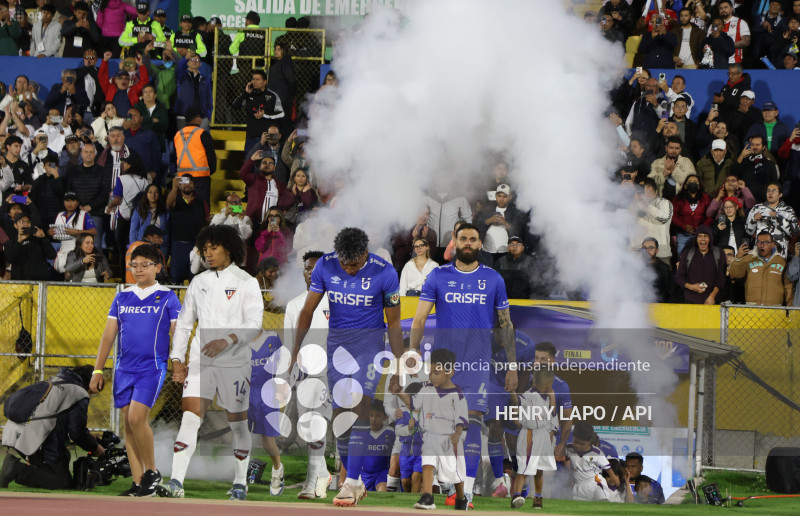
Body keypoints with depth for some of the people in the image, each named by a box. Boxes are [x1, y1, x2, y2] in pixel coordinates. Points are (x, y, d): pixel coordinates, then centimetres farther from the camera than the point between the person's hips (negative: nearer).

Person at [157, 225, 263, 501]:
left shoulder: (246, 283, -1)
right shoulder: (198, 282, 12)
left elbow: (254, 324, -10)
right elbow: (184, 322, 16)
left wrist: (228, 340, -25)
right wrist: (177, 359, 7)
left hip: (234, 362, -3)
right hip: (199, 361, 3)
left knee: (238, 422, 6)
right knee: (190, 417, -10)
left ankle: (240, 483, 20)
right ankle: (176, 483, -17)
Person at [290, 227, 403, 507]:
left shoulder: (384, 272, -13)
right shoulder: (325, 266, -7)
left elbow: (394, 323, -5)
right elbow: (307, 311, 3)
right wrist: (294, 354, 2)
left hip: (369, 340, -3)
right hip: (337, 341, 3)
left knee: (360, 407, -19)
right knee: (340, 415, 1)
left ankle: (351, 484, -19)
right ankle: (355, 482, 14)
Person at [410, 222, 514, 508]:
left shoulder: (493, 280, 7)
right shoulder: (438, 276, 5)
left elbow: (505, 325, 12)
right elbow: (420, 318, 1)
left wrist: (512, 366, 8)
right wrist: (413, 353, -12)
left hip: (478, 365, 0)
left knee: (473, 421, -9)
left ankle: (467, 489, -9)